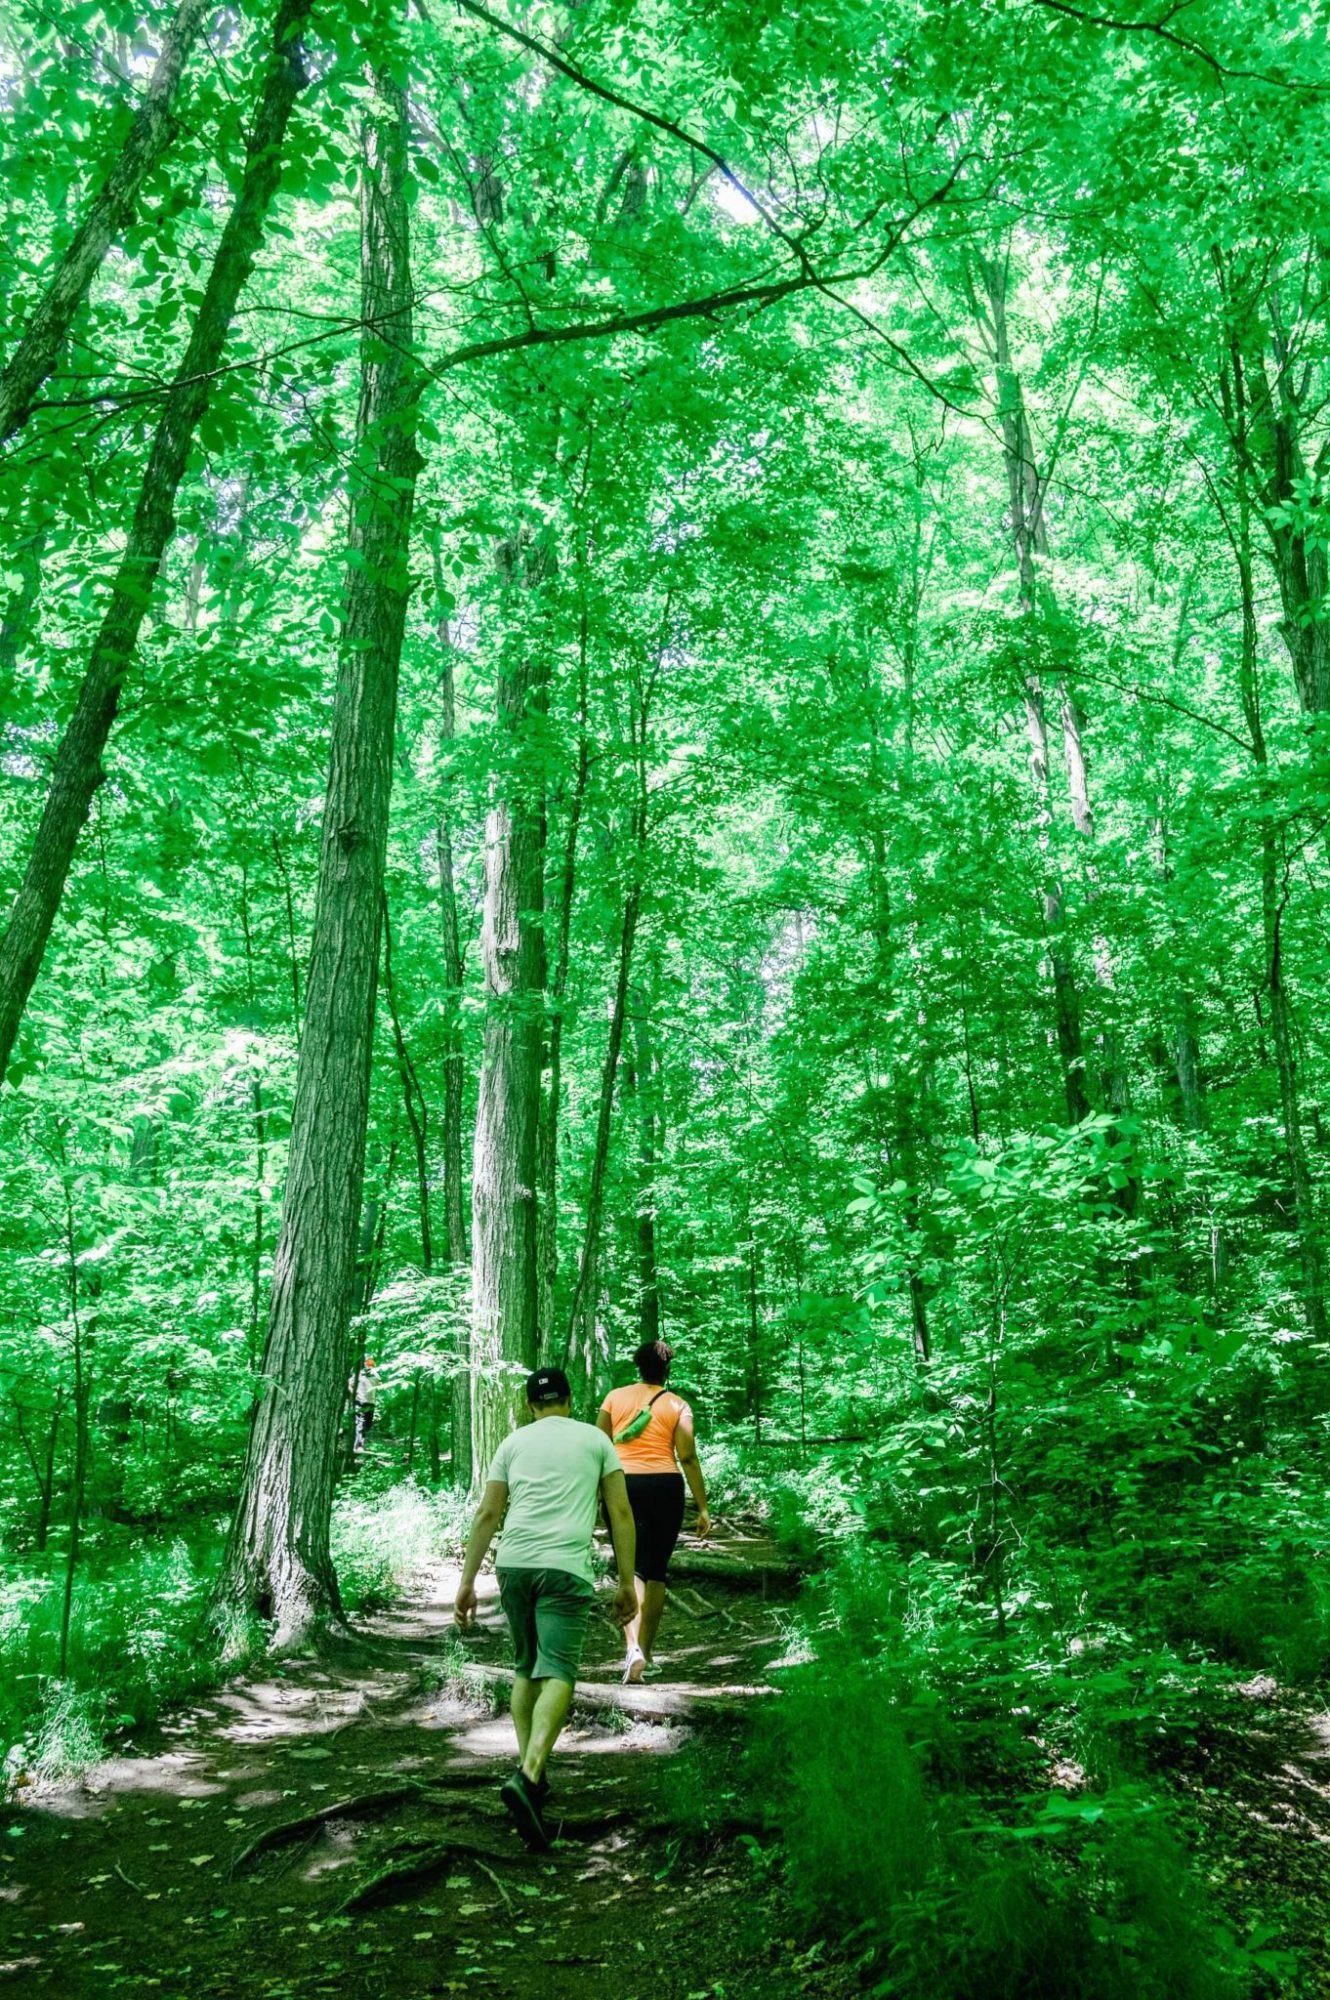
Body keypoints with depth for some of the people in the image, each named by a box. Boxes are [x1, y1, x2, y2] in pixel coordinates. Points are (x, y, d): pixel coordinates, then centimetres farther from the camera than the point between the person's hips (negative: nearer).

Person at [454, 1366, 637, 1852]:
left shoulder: (513, 1442, 16)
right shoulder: (595, 1439, 13)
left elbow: (486, 1514, 11)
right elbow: (621, 1513, 9)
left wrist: (467, 1583, 14)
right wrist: (627, 1583, 13)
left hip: (513, 1562, 3)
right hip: (565, 1567, -3)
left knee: (526, 1668, 20)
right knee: (557, 1674, -9)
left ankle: (529, 1770, 18)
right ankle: (528, 1776, -27)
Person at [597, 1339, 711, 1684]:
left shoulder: (615, 1397, 5)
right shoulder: (677, 1405, 2)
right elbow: (688, 1458, -2)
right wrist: (703, 1507, 1)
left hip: (622, 1486, 0)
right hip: (665, 1487, 0)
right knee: (656, 1571, 14)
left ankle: (632, 1647, -21)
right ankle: (645, 1649, 23)